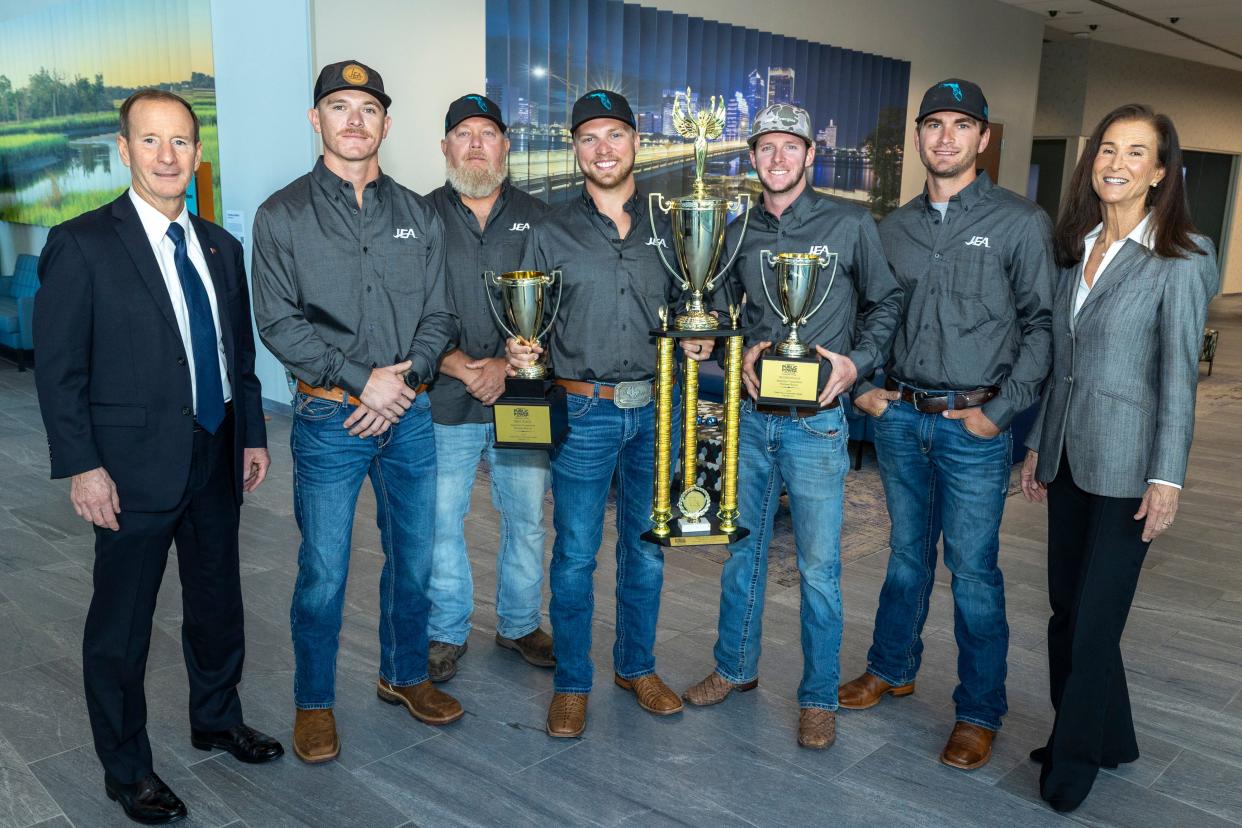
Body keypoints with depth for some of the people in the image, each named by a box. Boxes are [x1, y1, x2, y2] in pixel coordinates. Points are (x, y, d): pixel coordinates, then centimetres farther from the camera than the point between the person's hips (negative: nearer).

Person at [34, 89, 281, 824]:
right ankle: (126, 768, 27)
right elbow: (59, 369, -11)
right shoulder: (82, 244, -10)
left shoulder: (221, 246, 8)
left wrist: (253, 434, 11)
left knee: (218, 602, 19)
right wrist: (81, 467, -14)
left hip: (217, 459, 6)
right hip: (137, 467, -5)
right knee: (122, 623, 8)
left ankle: (217, 719, 41)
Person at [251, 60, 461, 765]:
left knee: (413, 557, 13)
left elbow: (439, 315, 7)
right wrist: (362, 380, -15)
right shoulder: (283, 215, 0)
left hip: (410, 414, 3)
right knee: (324, 573, 3)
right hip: (330, 418, -3)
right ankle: (314, 702, 23)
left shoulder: (419, 216, 9)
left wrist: (405, 377, -10)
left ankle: (406, 674, 35)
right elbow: (278, 321, -7)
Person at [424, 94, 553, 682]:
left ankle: (519, 624, 30)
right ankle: (446, 632, 27)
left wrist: (508, 365, -12)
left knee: (526, 520, 10)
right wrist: (459, 366, -14)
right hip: (444, 403, -1)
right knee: (441, 522, 7)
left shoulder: (536, 218, 6)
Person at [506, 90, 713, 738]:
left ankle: (637, 665, 32)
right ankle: (571, 683, 21)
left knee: (647, 548, 13)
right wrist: (519, 352, -18)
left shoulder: (666, 225, 7)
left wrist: (696, 340, -6)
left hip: (655, 411, 3)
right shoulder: (552, 233, 1)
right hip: (583, 413, -2)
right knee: (575, 556, 4)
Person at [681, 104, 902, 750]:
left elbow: (886, 303, 5)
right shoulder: (739, 233, 8)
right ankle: (736, 668, 33)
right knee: (741, 550, 15)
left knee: (818, 567, 3)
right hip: (750, 418, 4)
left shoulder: (851, 226, -2)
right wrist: (741, 353, -2)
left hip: (817, 423, -4)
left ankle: (818, 697, 19)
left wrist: (857, 362, -10)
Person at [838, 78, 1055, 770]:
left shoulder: (1020, 222, -4)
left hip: (974, 425, -4)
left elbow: (1043, 325, -6)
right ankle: (893, 669, 35)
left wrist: (1000, 411, -11)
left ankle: (980, 712, 18)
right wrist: (865, 387, 4)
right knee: (908, 552, 18)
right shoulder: (896, 226, 8)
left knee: (973, 568, 3)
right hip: (899, 416, 4)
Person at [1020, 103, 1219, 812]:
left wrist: (1168, 479, -14)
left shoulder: (1181, 256, -9)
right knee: (1067, 608, 13)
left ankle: (1075, 759, 21)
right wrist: (1038, 446, 13)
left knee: (1094, 621, 0)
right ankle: (1108, 738, 33)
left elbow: (1179, 373, -11)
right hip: (1068, 455, 6)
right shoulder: (1080, 247, 10)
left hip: (1126, 466, -6)